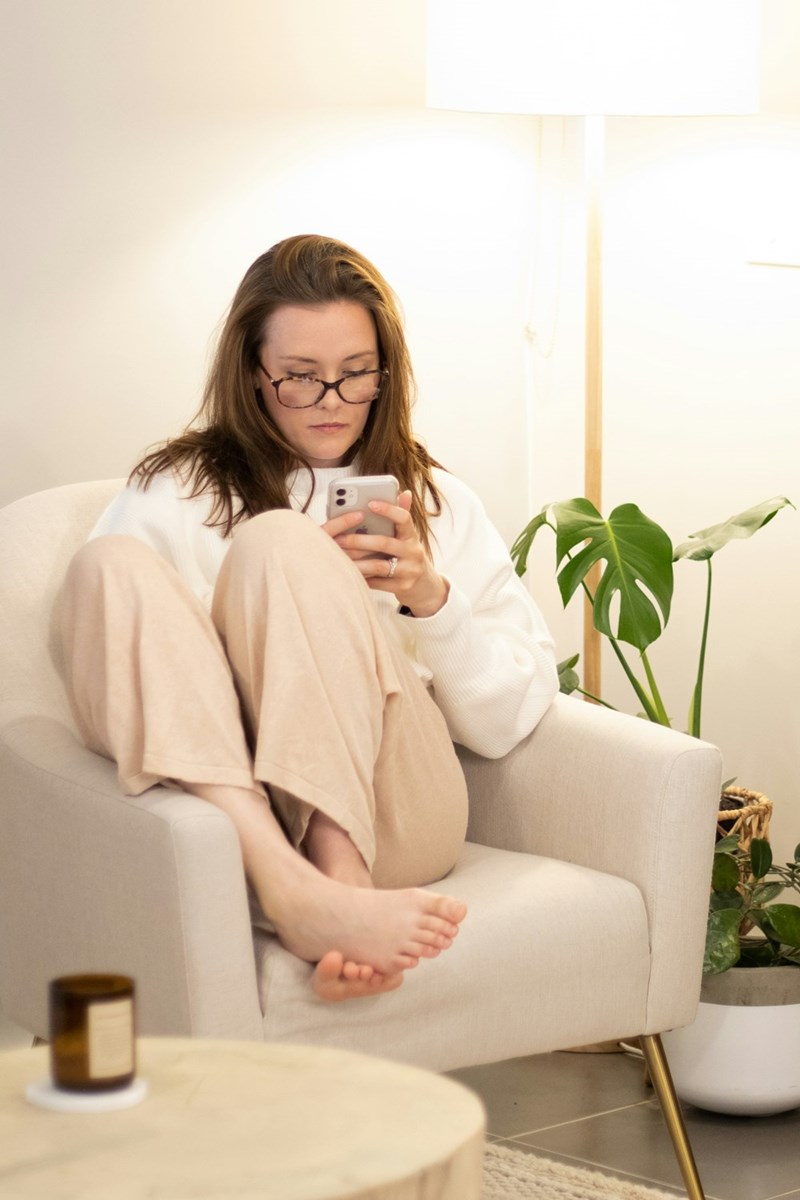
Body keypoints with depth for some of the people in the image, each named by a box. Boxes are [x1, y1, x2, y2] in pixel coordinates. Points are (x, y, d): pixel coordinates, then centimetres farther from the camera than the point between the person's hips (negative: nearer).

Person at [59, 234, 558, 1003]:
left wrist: (434, 602, 0)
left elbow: (510, 720, 17)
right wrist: (311, 586, -2)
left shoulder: (440, 507, 24)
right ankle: (297, 890, -43)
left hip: (386, 816, 0)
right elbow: (106, 655, 4)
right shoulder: (172, 495, 21)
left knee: (277, 543, -20)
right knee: (113, 564, -23)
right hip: (221, 819, 0)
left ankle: (338, 877, -38)